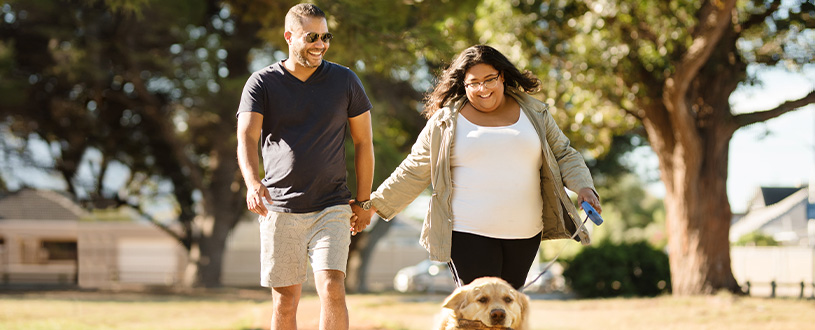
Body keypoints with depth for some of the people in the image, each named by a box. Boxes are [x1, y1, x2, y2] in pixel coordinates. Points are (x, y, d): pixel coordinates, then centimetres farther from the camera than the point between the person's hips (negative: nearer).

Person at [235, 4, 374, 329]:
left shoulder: (345, 81, 4)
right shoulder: (261, 83, 0)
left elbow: (363, 142, 11)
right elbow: (246, 137, -13)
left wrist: (363, 203, 8)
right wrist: (253, 182, -33)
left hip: (331, 209, 0)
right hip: (279, 209, 0)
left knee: (332, 290, -16)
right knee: (285, 303, 4)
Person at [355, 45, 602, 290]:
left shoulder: (534, 113, 10)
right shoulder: (445, 122, 3)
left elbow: (564, 156, 16)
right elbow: (414, 171, 8)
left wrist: (584, 187, -2)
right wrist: (374, 204, 6)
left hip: (524, 234, 3)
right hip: (468, 234, -3)